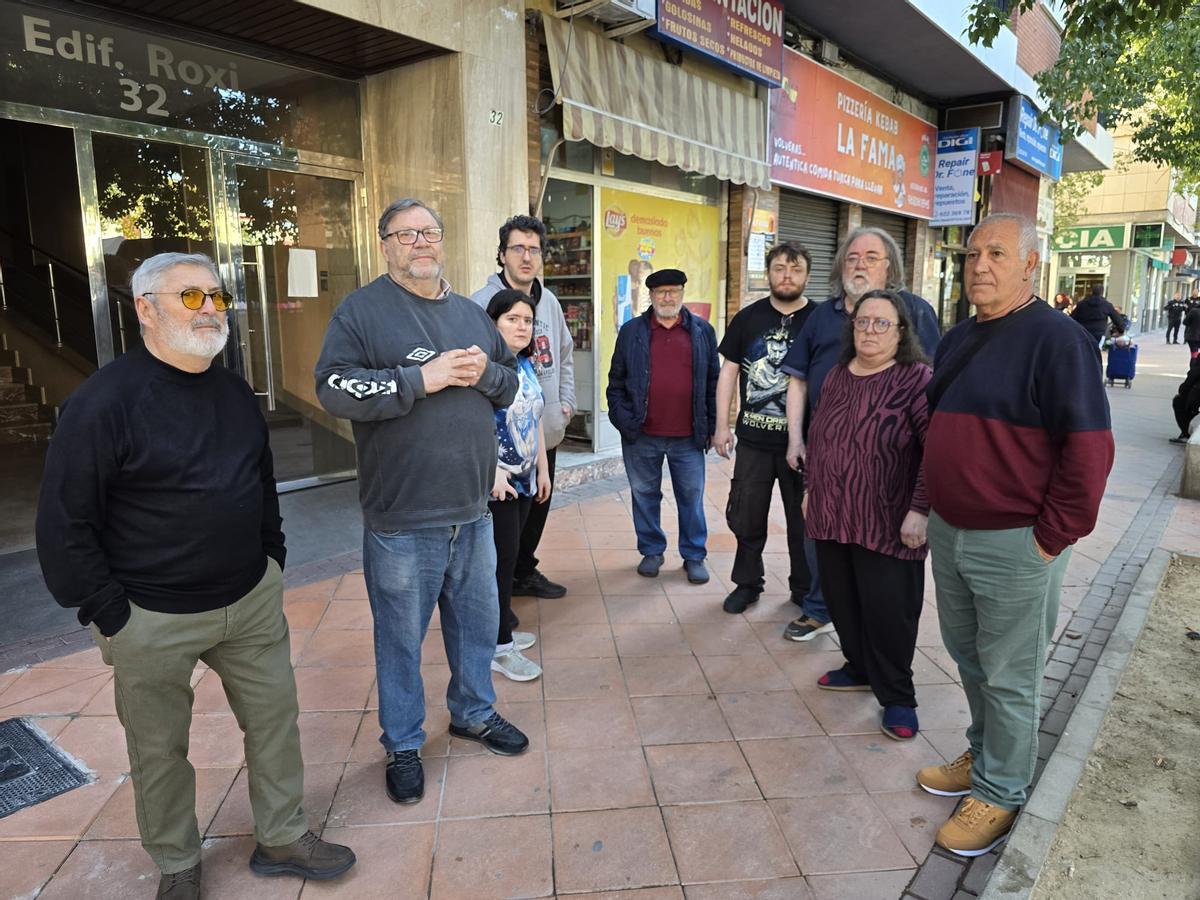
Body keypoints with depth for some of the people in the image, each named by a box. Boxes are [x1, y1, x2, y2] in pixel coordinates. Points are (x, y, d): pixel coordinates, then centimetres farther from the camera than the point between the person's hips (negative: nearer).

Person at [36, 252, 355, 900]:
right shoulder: (104, 401, -15)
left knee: (274, 718, 13)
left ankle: (282, 838, 33)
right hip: (152, 619, -5)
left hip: (251, 601, 6)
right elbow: (64, 522, -13)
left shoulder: (234, 392, 6)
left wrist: (271, 563, 14)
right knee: (160, 750, 13)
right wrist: (108, 614, -12)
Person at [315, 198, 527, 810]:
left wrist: (486, 372, -8)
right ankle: (403, 745, 31)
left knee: (478, 621, 19)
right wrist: (420, 379, -21)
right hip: (401, 521, -5)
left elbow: (511, 384, 15)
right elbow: (333, 389, -16)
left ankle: (473, 712, 43)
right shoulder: (361, 310, -5)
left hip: (472, 512, 5)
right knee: (401, 637, 10)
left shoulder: (471, 314, 12)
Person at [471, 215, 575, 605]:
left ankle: (525, 573, 38)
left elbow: (564, 353, 20)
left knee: (537, 506, 19)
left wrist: (566, 400, 12)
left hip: (547, 430, 7)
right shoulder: (482, 303, -14)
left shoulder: (549, 301, 9)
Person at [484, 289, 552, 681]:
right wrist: (494, 471, -23)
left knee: (508, 556, 15)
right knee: (501, 559, -2)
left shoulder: (526, 365, 11)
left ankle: (500, 631, 28)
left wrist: (542, 470, 19)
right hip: (497, 483, -8)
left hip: (524, 479, 8)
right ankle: (499, 647, 10)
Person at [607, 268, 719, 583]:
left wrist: (710, 427, 2)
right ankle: (651, 551, 28)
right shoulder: (632, 331, 3)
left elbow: (713, 381, 5)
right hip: (642, 436, 0)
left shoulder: (702, 331, 4)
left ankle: (694, 556, 23)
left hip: (688, 436, 0)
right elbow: (616, 380, 4)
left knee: (692, 497, 8)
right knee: (645, 495, 12)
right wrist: (622, 420, -4)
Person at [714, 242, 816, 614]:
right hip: (753, 439, 2)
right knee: (746, 517, 11)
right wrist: (722, 425, 1)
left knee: (803, 520, 10)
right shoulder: (748, 318, 3)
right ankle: (747, 583, 29)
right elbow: (728, 371, 6)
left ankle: (805, 589, 28)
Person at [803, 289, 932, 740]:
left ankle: (897, 697, 19)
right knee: (842, 601, 14)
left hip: (887, 524, -6)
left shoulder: (917, 379, -10)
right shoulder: (836, 376, 11)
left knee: (888, 610, 1)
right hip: (831, 517, 6)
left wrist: (921, 509, -19)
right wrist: (810, 488, 20)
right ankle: (860, 668, 36)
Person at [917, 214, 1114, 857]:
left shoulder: (1057, 339, -15)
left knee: (1007, 677, 7)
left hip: (1014, 546, -8)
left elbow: (1089, 448, -18)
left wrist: (1051, 538, -16)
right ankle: (983, 755, 41)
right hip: (949, 533, 8)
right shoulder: (958, 340, 10)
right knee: (967, 658, 21)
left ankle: (1000, 792, 26)